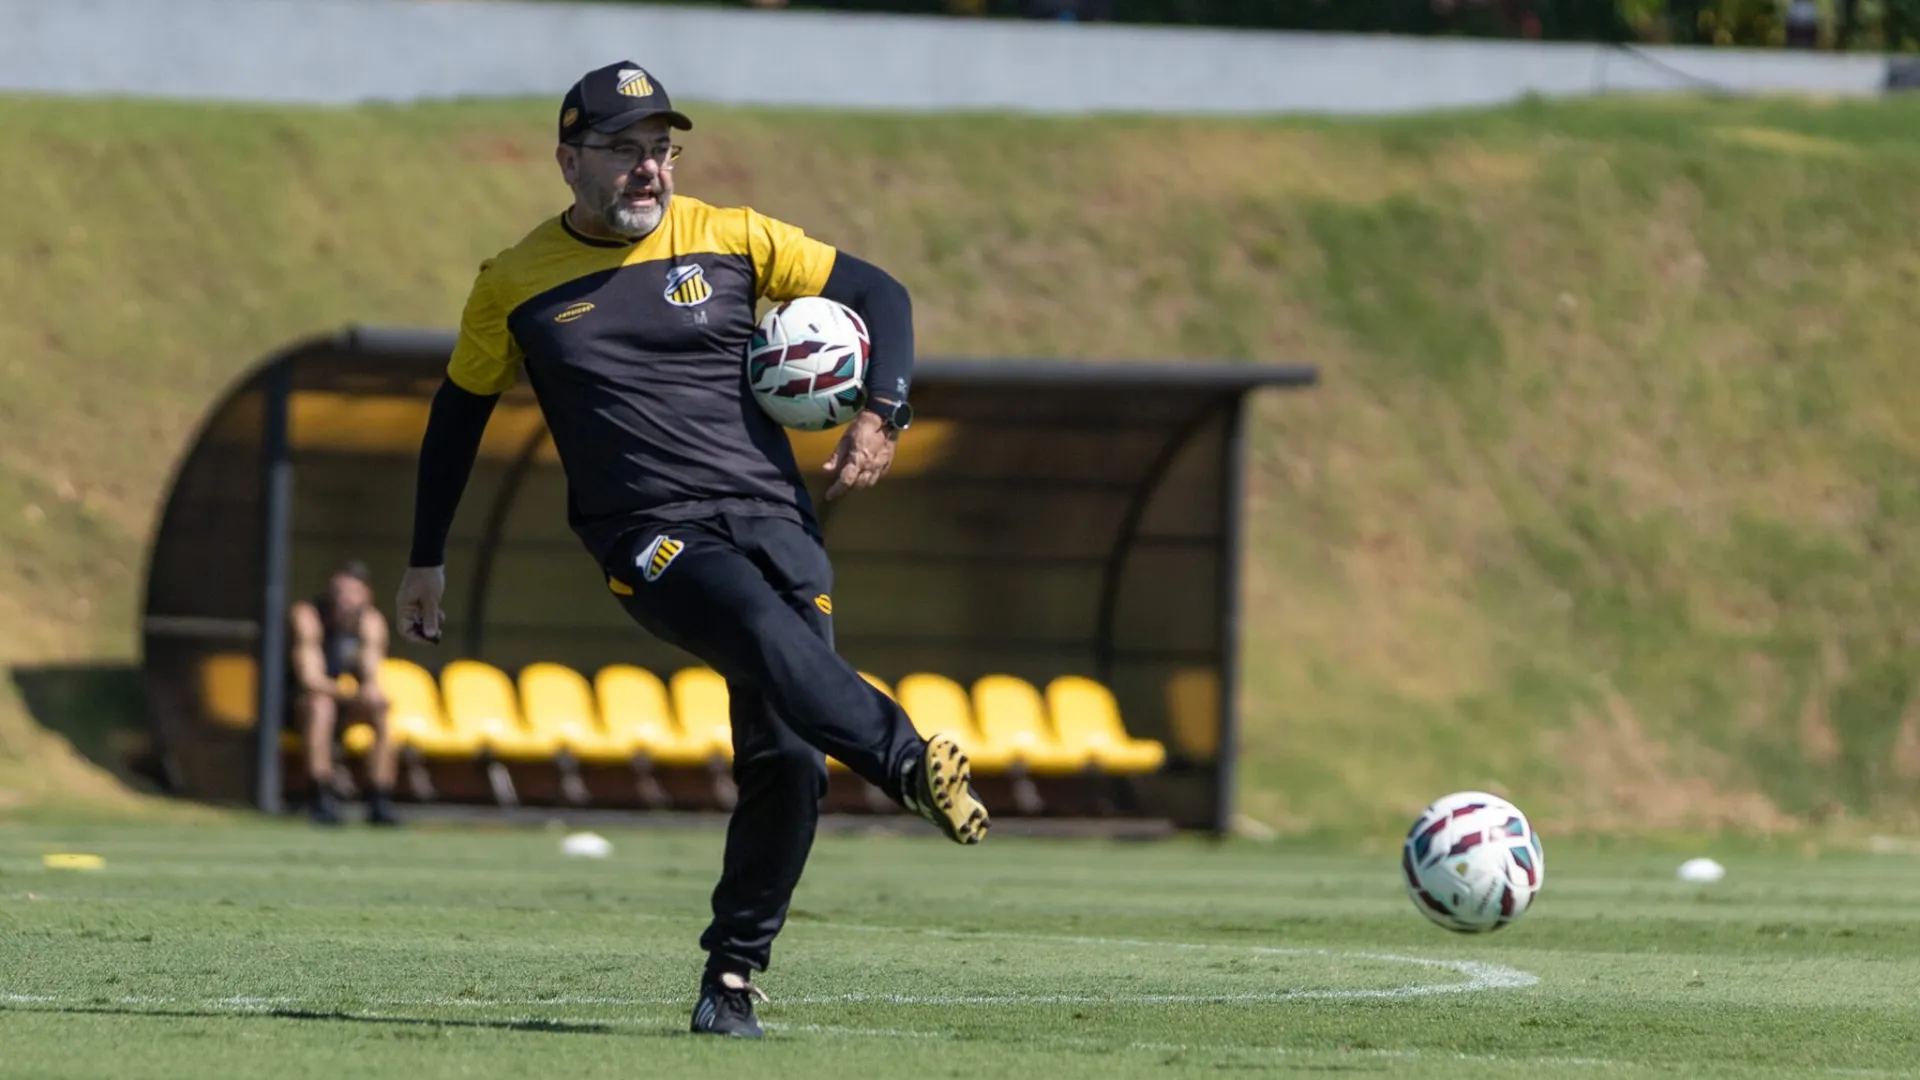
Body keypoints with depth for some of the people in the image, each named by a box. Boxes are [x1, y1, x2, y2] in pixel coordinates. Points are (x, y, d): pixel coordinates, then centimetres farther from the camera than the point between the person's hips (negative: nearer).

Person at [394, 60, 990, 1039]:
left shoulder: (727, 239, 8)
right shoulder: (514, 286, 7)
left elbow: (874, 292, 14)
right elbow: (459, 411, 20)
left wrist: (883, 415, -2)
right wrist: (426, 561, 21)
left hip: (775, 517, 2)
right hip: (650, 541, -2)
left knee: (789, 759, -9)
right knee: (767, 636, -35)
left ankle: (733, 976, 3)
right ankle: (911, 766, -49)